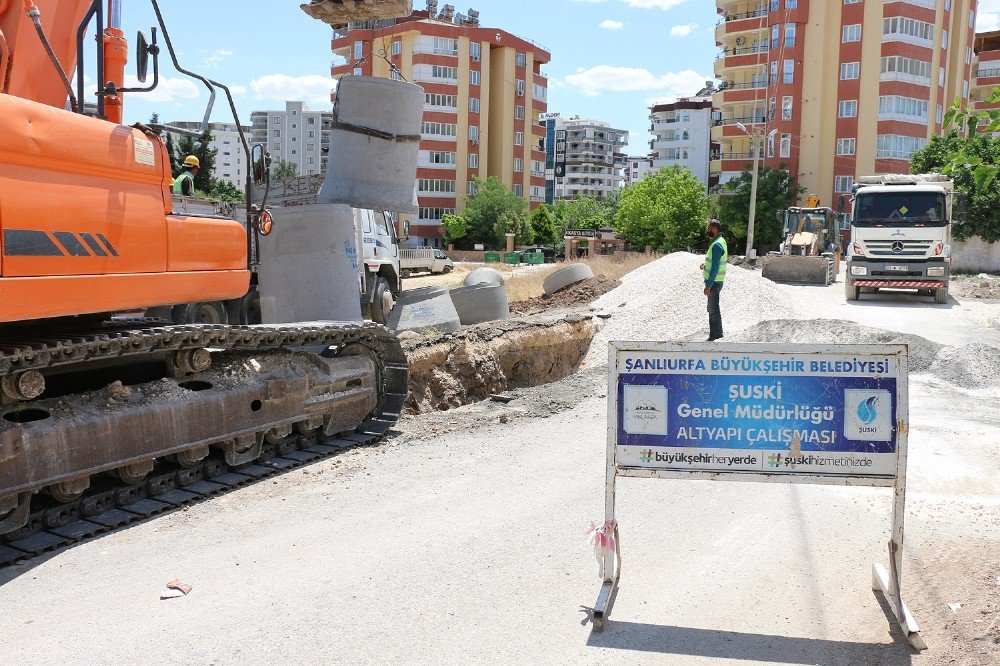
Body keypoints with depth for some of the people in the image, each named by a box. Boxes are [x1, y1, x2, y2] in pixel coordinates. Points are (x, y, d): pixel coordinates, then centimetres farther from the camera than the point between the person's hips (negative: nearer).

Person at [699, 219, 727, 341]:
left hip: (714, 282, -10)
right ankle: (714, 335, 25)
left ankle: (715, 336, 4)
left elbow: (715, 268, -23)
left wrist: (708, 286, -22)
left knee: (713, 310, -3)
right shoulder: (720, 241, 11)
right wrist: (705, 265, 7)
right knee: (712, 309, 17)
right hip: (715, 282, 10)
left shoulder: (717, 245, -21)